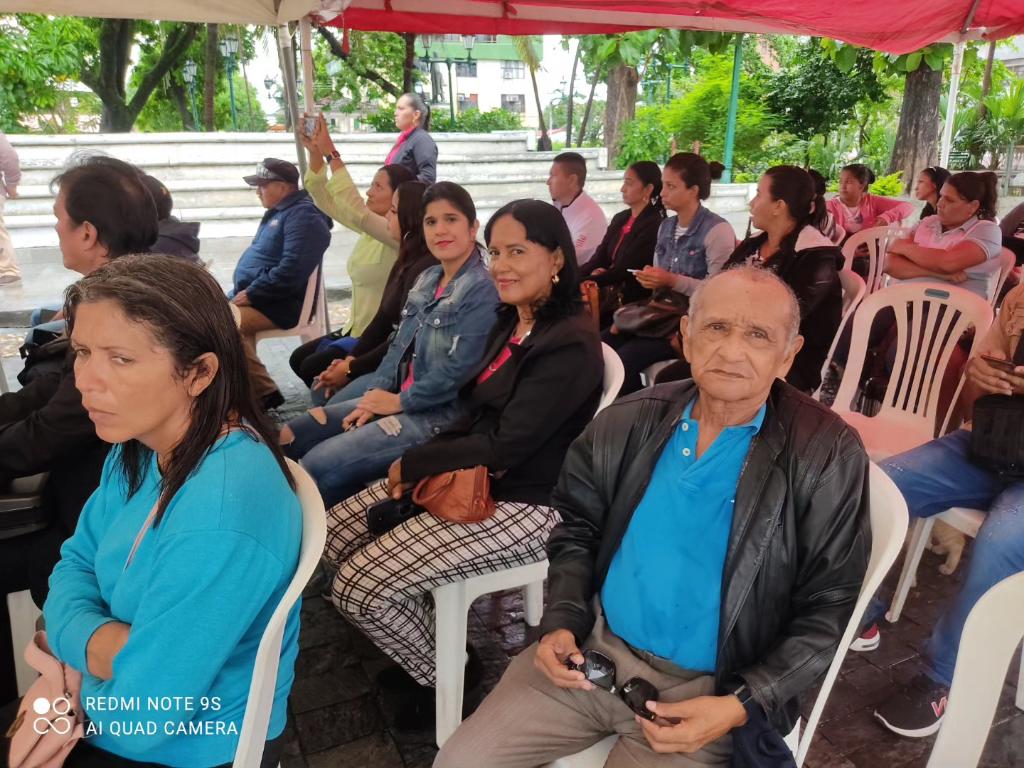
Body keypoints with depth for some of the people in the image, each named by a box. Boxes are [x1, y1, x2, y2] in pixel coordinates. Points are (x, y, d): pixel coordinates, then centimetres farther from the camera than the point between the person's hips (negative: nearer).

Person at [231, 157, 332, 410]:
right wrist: (241, 292, 12)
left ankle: (263, 390, -15)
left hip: (280, 305, -11)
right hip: (255, 297, 11)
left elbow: (291, 270, -26)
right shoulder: (279, 212, 18)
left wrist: (251, 293, -19)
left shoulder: (303, 216, -15)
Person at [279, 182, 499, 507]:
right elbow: (399, 345, 15)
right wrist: (376, 394, -1)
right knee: (285, 439, 0)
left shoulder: (482, 290, -15)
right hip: (395, 397, 9)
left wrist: (398, 401, -12)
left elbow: (459, 371, -22)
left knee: (318, 465, -20)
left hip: (437, 414, -9)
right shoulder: (427, 278, 13)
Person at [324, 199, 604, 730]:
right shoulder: (512, 323, 8)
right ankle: (429, 647, 21)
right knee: (335, 532, 5)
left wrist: (411, 463, -12)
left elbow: (505, 444, -23)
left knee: (359, 587, -16)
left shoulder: (570, 345, -20)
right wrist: (425, 460, -6)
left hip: (526, 504, -9)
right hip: (475, 478, 9)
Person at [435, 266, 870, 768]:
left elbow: (826, 609, -7)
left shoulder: (828, 456, -12)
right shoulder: (626, 422, -3)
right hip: (591, 652, 3)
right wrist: (561, 623, -4)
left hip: (706, 690, -2)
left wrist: (740, 707, -15)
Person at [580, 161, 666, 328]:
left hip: (631, 303, -7)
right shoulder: (619, 219, 14)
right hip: (607, 295, 7)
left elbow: (625, 271, -16)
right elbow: (599, 258, 5)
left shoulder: (654, 225, -11)